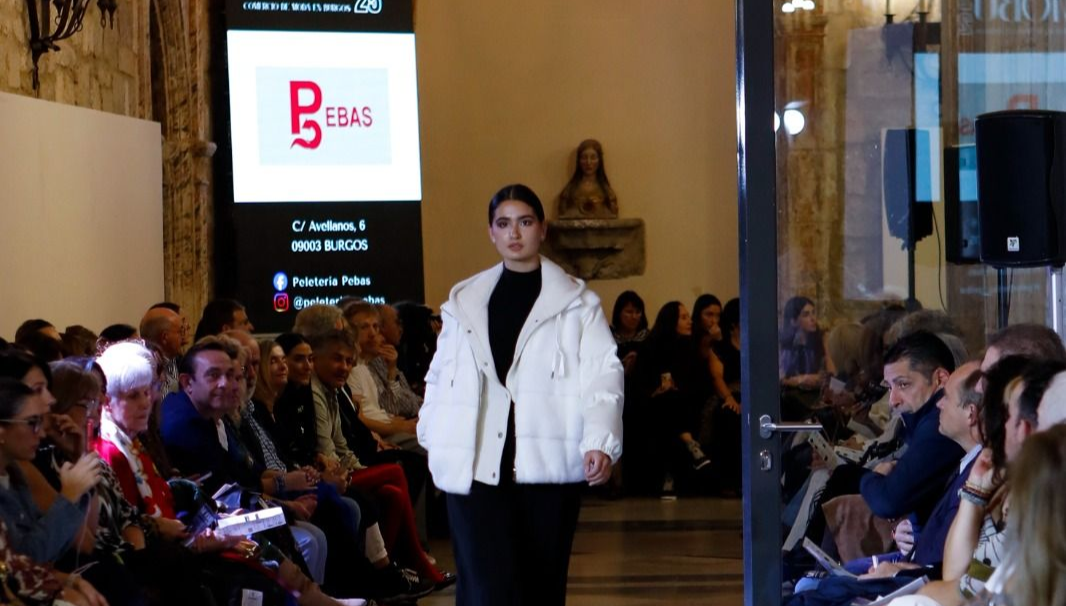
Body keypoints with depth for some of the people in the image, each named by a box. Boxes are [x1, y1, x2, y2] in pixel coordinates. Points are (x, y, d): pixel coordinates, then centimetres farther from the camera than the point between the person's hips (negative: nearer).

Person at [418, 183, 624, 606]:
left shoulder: (575, 301, 6)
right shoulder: (464, 301, 13)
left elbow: (602, 373, -4)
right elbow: (440, 374, 14)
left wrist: (601, 440, -18)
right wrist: (433, 436, 1)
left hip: (548, 461, 0)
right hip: (475, 465, 1)